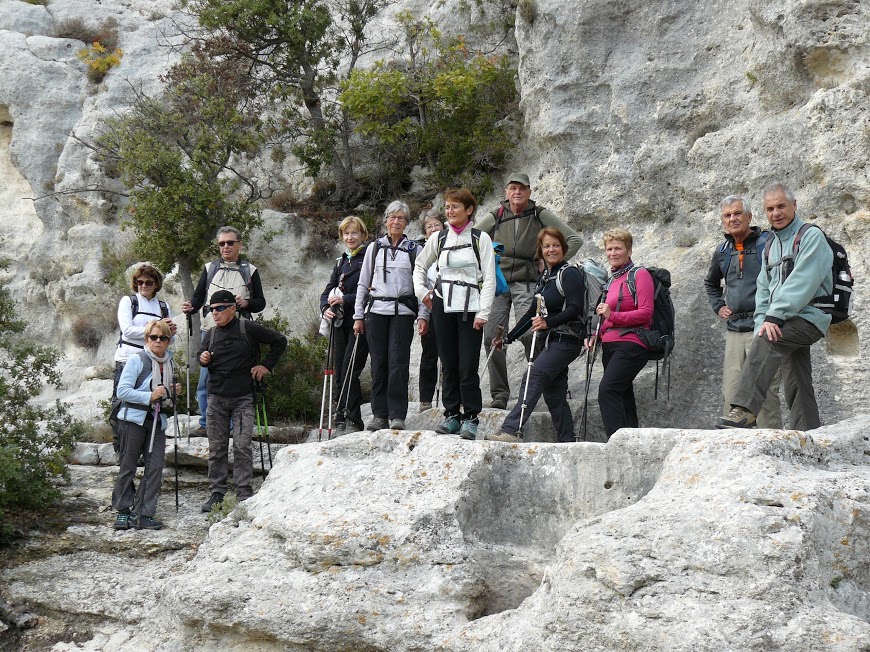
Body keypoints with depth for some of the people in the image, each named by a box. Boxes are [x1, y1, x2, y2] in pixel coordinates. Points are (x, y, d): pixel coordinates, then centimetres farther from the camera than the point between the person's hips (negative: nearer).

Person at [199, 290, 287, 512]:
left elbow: (280, 341, 4)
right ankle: (217, 492, 12)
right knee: (216, 447, 6)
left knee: (242, 446, -7)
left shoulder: (248, 329, -3)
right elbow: (202, 355, 24)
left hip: (243, 397, -4)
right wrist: (203, 359, 1)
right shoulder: (211, 334, 11)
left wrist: (266, 365, 1)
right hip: (216, 397, 4)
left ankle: (244, 493, -1)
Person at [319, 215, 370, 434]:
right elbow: (328, 290, 18)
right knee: (340, 373, 7)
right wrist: (325, 308, -1)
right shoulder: (341, 261, 20)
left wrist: (346, 299, -17)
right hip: (340, 322, 7)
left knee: (349, 371, -14)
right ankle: (342, 420, 12)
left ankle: (353, 421, -11)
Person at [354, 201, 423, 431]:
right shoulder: (374, 248, 13)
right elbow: (363, 283, 14)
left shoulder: (414, 250, 9)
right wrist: (358, 315, 9)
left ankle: (397, 415, -6)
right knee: (378, 364, 1)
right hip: (376, 310, 2)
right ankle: (379, 414, 8)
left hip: (403, 312, -2)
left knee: (398, 363, -10)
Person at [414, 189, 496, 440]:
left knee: (468, 367, -8)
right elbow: (420, 266, 26)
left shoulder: (480, 239, 1)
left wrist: (483, 313, -10)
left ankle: (470, 417, 0)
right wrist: (422, 291, 11)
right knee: (448, 365, 6)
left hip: (470, 308, -3)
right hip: (443, 306, 4)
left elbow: (489, 278, -3)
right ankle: (452, 414, 14)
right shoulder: (438, 238, 11)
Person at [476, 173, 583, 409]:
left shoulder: (540, 215, 2)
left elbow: (574, 239, 4)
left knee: (529, 334, -19)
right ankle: (499, 394, 4)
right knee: (492, 337, -4)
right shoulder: (495, 217, 6)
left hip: (526, 283, -2)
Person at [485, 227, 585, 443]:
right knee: (554, 394, 5)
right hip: (551, 342, 9)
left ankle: (511, 430, -27)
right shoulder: (545, 278, 20)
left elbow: (574, 309, -18)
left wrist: (548, 322, -31)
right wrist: (507, 338, 24)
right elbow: (533, 313, 25)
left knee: (533, 379, -20)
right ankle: (567, 443, 6)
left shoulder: (569, 274, -6)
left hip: (566, 341, -9)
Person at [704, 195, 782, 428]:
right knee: (730, 395, 6)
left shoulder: (768, 243, -4)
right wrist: (718, 307, 20)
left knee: (765, 393, -9)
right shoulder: (722, 251, 15)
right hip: (734, 330, 6)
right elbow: (710, 283, 35)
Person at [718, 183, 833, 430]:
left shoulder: (811, 237, -4)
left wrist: (775, 317, -24)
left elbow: (802, 283, -17)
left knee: (766, 342, -32)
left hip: (809, 317, -8)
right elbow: (763, 290, 17)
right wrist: (762, 323, 1)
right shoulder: (771, 245, 21)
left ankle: (745, 410, -41)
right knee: (797, 387, 6)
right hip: (788, 324, 8)